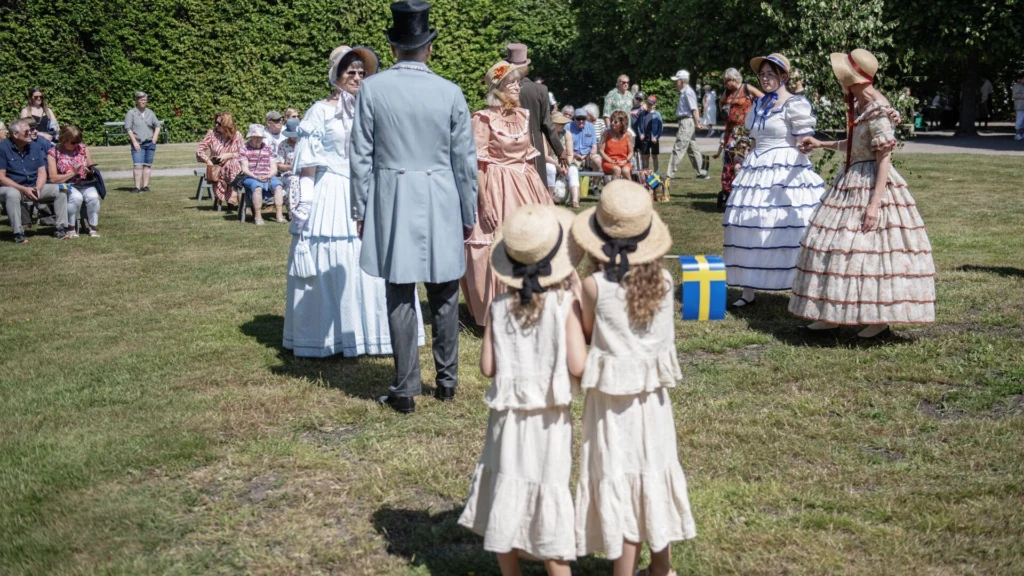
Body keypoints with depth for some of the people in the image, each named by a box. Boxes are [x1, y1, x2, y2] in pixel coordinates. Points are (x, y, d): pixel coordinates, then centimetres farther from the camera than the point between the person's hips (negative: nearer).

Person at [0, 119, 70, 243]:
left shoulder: (35, 146, 4)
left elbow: (42, 172, 4)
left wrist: (38, 188, -17)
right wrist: (23, 189, -23)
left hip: (33, 187, 5)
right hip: (12, 187, -5)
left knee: (60, 190, -12)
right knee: (12, 194, -40)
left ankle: (61, 228, -11)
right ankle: (18, 233, -34)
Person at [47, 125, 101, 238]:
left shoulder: (82, 148, 10)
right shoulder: (53, 153, -2)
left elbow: (91, 169, 18)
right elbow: (53, 178, -7)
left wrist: (90, 171, -7)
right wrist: (72, 173, -15)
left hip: (84, 184, 3)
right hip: (65, 185, -3)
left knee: (93, 196, -31)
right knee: (76, 197, -36)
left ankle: (93, 227, -16)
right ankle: (71, 228, -17)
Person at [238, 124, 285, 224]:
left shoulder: (267, 148, 15)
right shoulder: (244, 149, 5)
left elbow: (274, 168, 8)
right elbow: (244, 169, -4)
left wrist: (268, 176, -13)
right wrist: (256, 177, -20)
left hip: (267, 177, 3)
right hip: (251, 177, -3)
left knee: (278, 185, -28)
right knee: (257, 187, -37)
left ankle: (279, 215, -30)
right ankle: (258, 217, -33)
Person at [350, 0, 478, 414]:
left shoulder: (373, 89, -4)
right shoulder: (450, 93, -3)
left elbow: (361, 156, -1)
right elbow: (465, 160, 2)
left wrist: (360, 209, 8)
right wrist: (469, 214, 11)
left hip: (392, 202, -1)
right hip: (441, 201, 1)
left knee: (400, 297, 4)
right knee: (444, 296, 13)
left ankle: (405, 390, 8)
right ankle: (447, 381, 23)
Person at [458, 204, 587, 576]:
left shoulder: (500, 307, -6)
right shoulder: (566, 303, -13)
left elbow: (487, 367, -5)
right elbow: (577, 366, -18)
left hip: (508, 416, 2)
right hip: (550, 419, -2)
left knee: (507, 495, 15)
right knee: (549, 497, 8)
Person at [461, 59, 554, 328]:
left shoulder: (522, 115, 10)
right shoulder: (484, 119, -10)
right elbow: (478, 163, -14)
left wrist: (538, 190, 17)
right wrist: (484, 202, -20)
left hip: (525, 187, 7)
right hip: (498, 189, -7)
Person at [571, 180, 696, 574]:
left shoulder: (594, 286, -17)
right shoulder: (663, 280, -7)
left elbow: (586, 334, -5)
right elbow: (663, 334, 2)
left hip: (612, 400, -4)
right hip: (654, 397, 4)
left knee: (620, 486, 6)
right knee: (655, 475, 20)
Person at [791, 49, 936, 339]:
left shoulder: (877, 110, -19)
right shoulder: (858, 104, 10)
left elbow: (884, 158, -21)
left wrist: (874, 203, -25)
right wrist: (820, 144, 26)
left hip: (871, 183, -10)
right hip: (851, 181, 10)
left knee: (871, 248, -5)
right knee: (837, 245, 11)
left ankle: (881, 320, 6)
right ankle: (832, 314, 18)